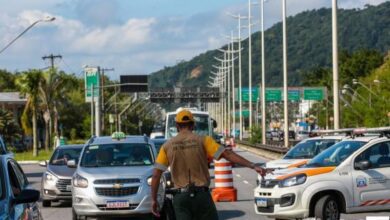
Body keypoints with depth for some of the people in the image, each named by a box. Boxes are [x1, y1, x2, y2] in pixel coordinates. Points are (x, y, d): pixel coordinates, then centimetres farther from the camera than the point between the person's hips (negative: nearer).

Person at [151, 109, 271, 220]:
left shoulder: (167, 146, 5)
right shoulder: (202, 140, -1)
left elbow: (156, 174, 1)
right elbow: (228, 154, -9)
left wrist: (154, 199, 8)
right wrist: (253, 166, -12)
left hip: (180, 197, 1)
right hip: (201, 194, -1)